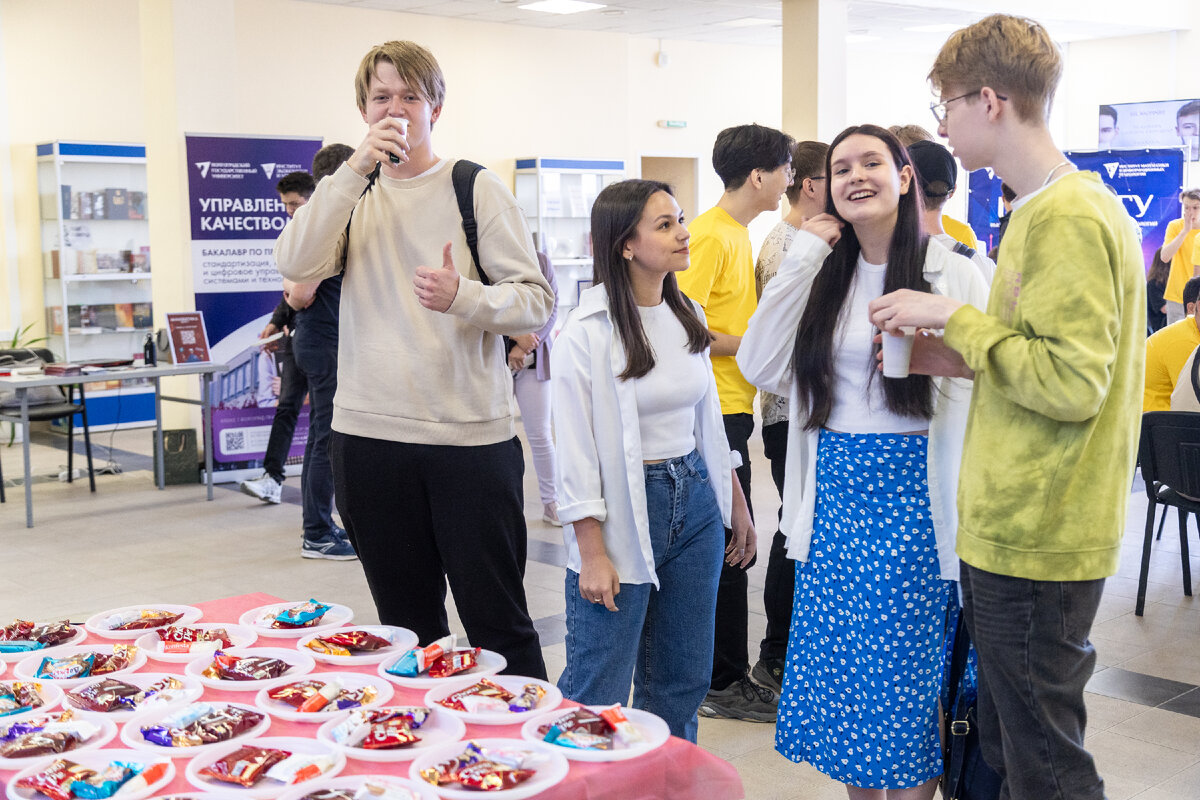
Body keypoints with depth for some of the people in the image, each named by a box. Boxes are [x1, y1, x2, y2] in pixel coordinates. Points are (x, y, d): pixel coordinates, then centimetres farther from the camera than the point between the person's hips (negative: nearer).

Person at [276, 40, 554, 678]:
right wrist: (355, 169, -15)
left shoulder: (476, 188, 2)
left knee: (498, 621, 1)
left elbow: (537, 302, -4)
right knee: (405, 626, 14)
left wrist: (463, 298, -23)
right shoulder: (350, 194, 12)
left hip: (470, 435, -3)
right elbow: (296, 264, -8)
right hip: (368, 434, 3)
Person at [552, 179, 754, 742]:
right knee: (596, 696, -2)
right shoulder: (587, 334, -13)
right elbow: (576, 451, -13)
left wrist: (736, 506, 17)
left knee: (681, 683, 14)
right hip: (625, 511, -6)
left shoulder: (688, 317, 8)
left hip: (695, 503, 7)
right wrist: (593, 556, -15)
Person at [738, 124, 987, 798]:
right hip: (834, 495, 5)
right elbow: (761, 367, -3)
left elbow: (974, 401, -8)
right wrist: (804, 257, -3)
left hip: (912, 496, -4)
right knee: (841, 670, 11)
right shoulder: (824, 275, 9)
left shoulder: (953, 275, -5)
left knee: (906, 672, 4)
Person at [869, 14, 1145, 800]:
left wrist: (956, 319, -15)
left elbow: (1073, 384, -22)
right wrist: (963, 360, 7)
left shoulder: (1070, 217, -17)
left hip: (1038, 542, -10)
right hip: (1013, 530, 10)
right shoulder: (1048, 207, 14)